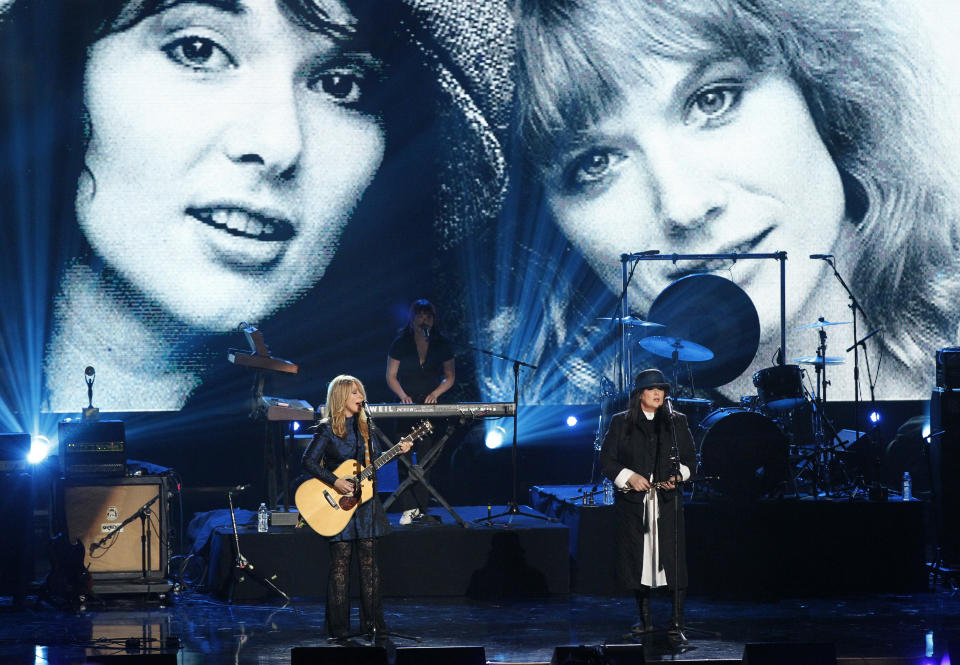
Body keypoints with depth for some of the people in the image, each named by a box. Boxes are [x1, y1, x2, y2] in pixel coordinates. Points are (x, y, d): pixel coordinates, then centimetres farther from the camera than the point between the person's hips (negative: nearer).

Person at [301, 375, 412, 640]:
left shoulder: (364, 426, 12)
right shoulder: (328, 429, -7)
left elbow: (375, 458, 18)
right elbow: (308, 462, -12)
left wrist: (398, 450, 3)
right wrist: (335, 481, -19)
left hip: (365, 501, 6)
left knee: (369, 561, 5)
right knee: (341, 562, -4)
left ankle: (372, 622, 10)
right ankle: (339, 627, 0)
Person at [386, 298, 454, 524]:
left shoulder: (442, 344, 5)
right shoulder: (401, 344, 2)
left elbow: (450, 377, 10)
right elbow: (391, 376, 4)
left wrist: (435, 393, -8)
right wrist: (403, 395, -13)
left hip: (431, 407, 1)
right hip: (406, 405, -1)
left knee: (426, 458, -2)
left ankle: (422, 508, 1)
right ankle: (409, 508, -7)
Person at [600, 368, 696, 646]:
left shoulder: (677, 421, 9)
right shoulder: (621, 423, 7)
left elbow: (691, 459, 11)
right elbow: (607, 460, 5)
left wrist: (679, 476, -9)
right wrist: (629, 477, -10)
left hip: (667, 501, 0)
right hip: (633, 501, 1)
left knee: (673, 561, -10)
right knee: (638, 560, 6)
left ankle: (677, 624, -9)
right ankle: (644, 619, 21)